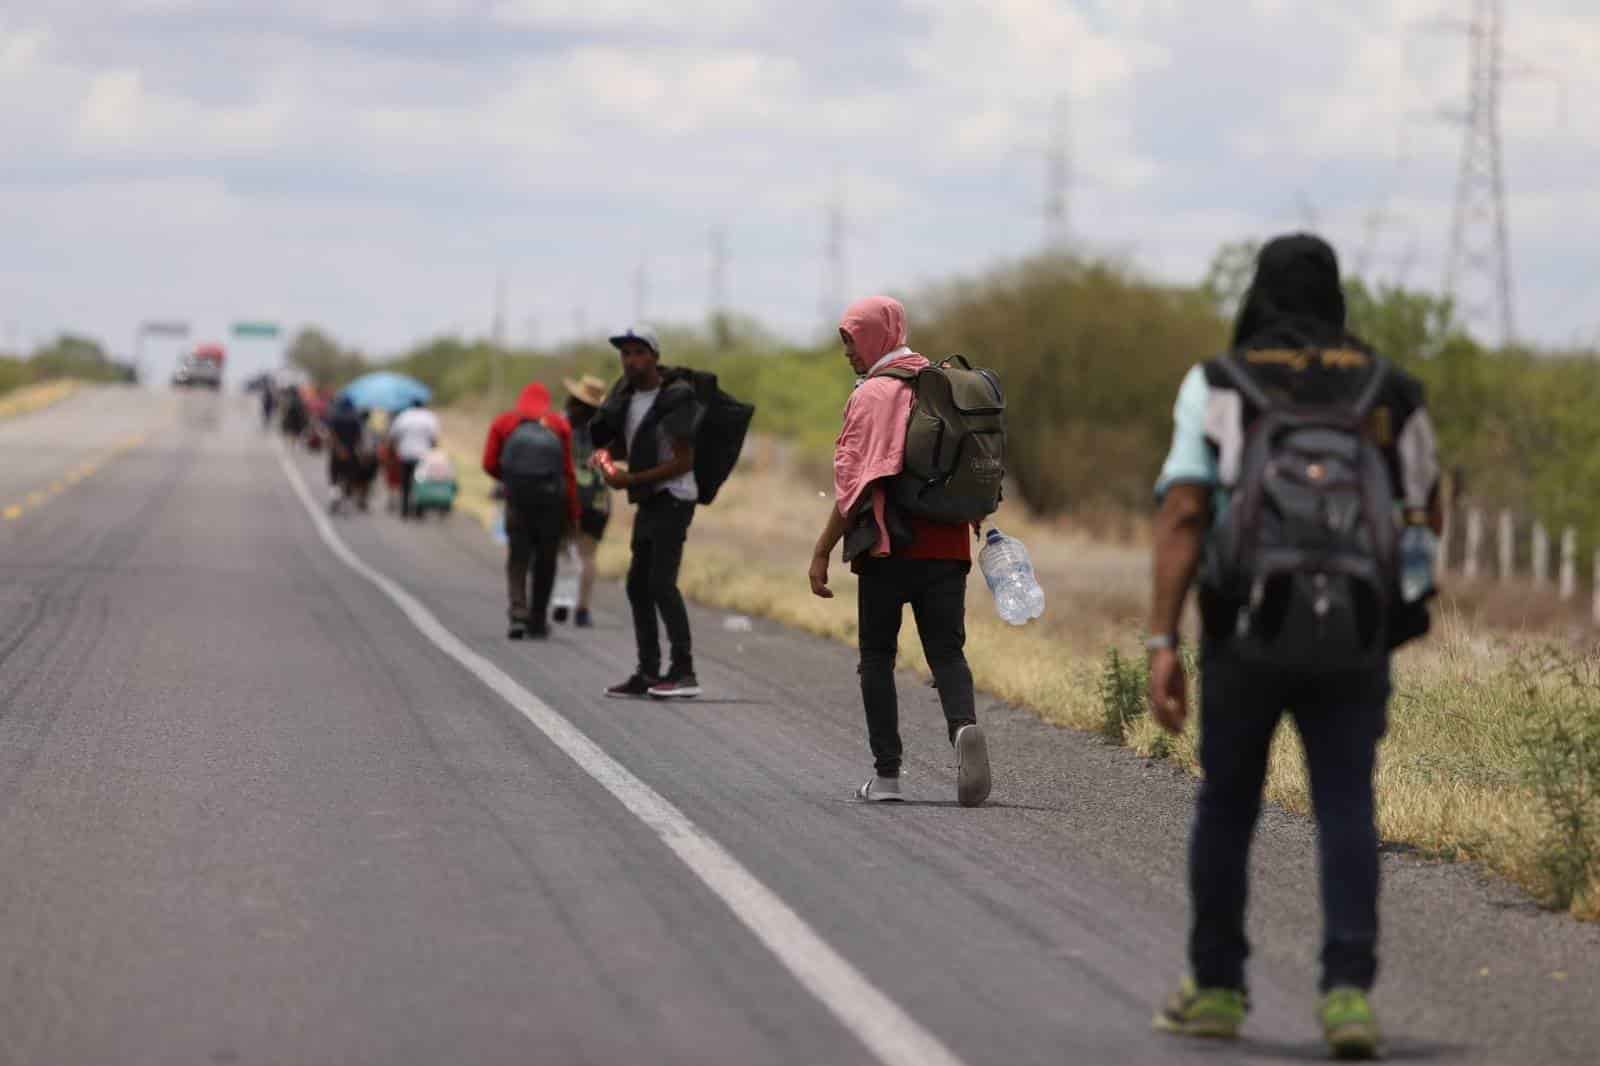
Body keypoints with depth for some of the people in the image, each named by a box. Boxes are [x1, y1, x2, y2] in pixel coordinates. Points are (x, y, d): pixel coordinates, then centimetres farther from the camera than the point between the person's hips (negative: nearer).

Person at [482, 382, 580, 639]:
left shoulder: (503, 422, 7)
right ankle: (537, 621, 13)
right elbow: (568, 471, -1)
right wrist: (573, 512, 3)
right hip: (552, 499, 0)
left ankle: (518, 613, -15)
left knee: (517, 559, 5)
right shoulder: (559, 424, 5)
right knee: (545, 561, 11)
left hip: (518, 498, 0)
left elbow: (489, 465, 0)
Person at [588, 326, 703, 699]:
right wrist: (605, 453, -3)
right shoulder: (627, 394, 9)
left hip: (673, 498, -9)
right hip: (648, 500, 9)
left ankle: (684, 672, -17)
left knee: (661, 581, -16)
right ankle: (648, 672, 15)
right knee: (638, 584, 10)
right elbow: (622, 441, 22)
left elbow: (684, 462, -17)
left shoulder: (675, 400, -16)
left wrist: (631, 480, -18)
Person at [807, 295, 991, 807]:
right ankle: (964, 724, -24)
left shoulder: (872, 395, -7)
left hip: (888, 550, -5)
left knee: (877, 655, 7)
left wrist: (821, 553, -8)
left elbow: (855, 484, -12)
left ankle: (886, 771, 5)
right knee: (947, 650, 5)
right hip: (948, 548, 5)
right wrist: (979, 531, 24)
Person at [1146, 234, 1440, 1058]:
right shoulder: (1389, 390, 8)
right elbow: (1428, 517, 19)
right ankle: (1348, 990, -22)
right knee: (1345, 812, -4)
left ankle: (1215, 990, 22)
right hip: (1352, 638, 1)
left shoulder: (1216, 387, 0)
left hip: (1247, 633, -1)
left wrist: (1161, 645, -11)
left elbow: (1180, 516, -10)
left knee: (1227, 804, 16)